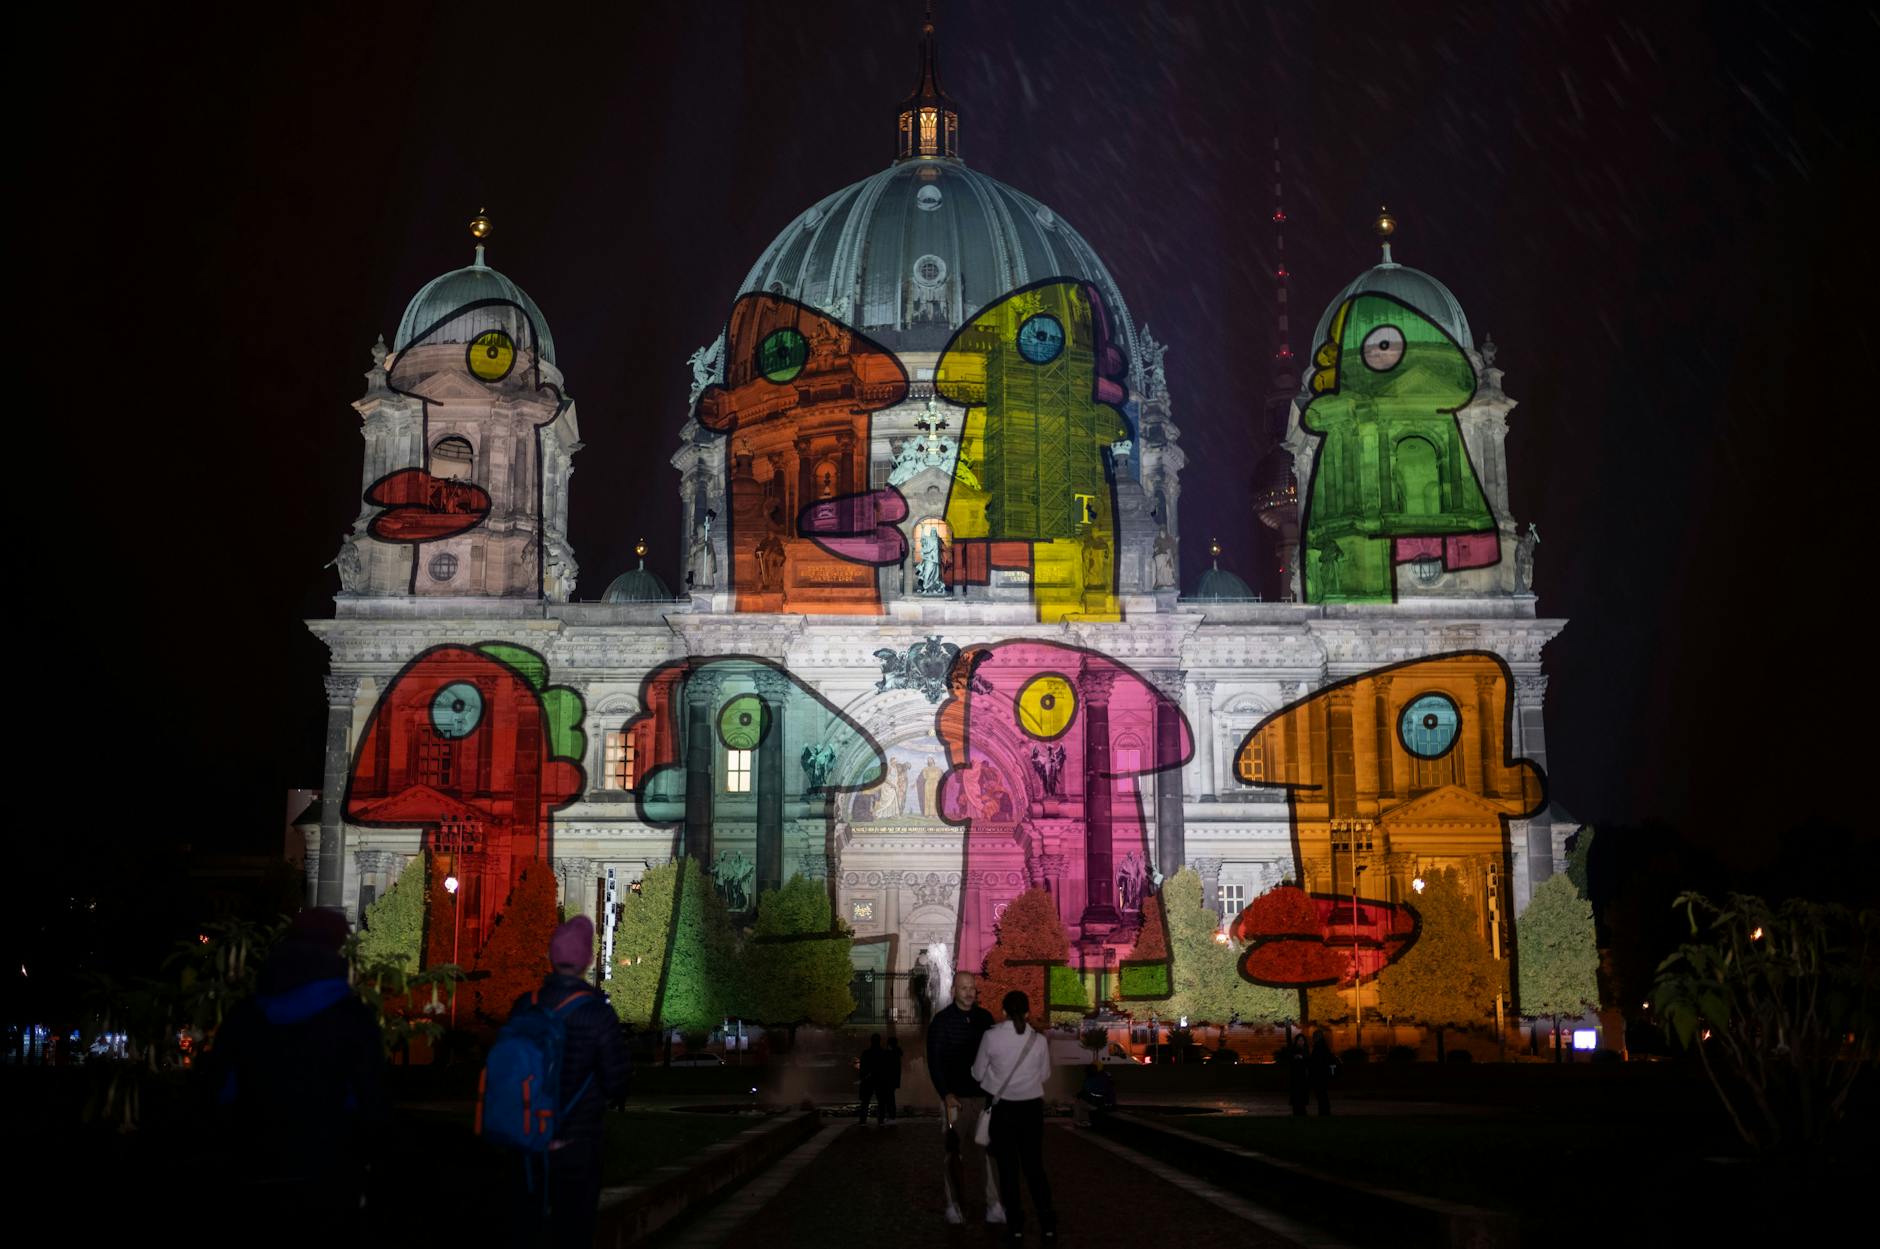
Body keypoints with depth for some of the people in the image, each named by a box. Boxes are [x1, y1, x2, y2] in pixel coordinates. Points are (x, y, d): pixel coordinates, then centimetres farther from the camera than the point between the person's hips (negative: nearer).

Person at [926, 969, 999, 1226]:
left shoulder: (985, 1017, 8)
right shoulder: (942, 1020, -1)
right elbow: (934, 1060, -3)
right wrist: (946, 1094, -11)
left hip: (984, 1096, 2)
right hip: (955, 1097, -2)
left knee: (990, 1151, -3)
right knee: (953, 1153, 3)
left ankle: (994, 1207, -1)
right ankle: (953, 1204, 12)